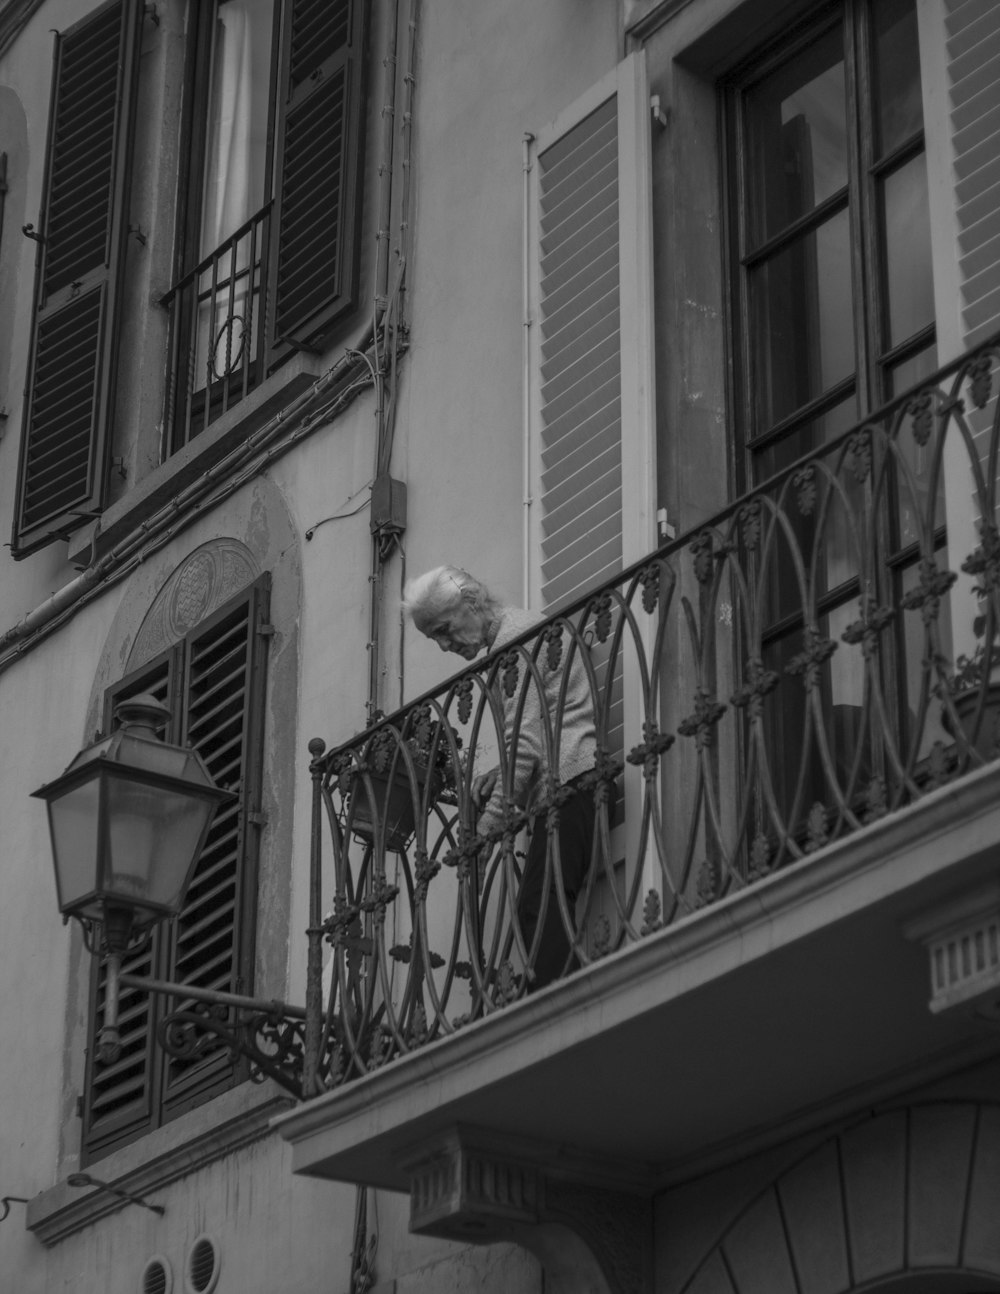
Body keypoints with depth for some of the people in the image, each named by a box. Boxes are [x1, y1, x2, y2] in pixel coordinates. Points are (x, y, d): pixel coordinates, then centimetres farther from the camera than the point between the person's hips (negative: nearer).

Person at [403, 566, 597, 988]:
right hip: (570, 789, 10)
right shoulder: (525, 630, 25)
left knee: (537, 907, -19)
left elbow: (525, 743, -15)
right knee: (542, 910, 1)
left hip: (568, 784, -10)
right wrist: (501, 776, 12)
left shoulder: (514, 637, -7)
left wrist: (488, 823, -13)